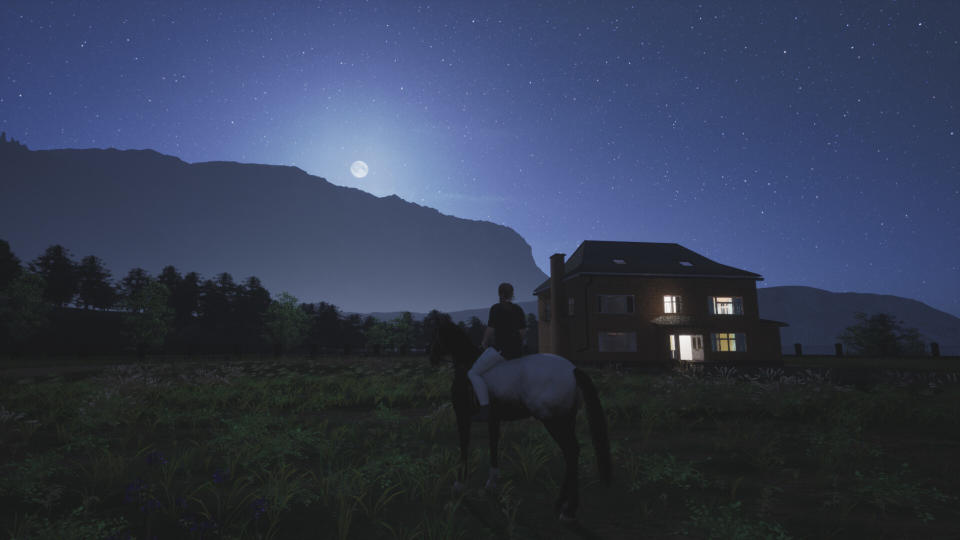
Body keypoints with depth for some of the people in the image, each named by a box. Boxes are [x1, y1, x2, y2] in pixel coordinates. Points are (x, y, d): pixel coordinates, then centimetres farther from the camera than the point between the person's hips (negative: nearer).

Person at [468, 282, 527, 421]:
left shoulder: (496, 308, -6)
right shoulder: (519, 309, 12)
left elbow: (490, 330, -9)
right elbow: (522, 332, 12)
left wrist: (484, 342, 8)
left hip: (501, 350, -8)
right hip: (517, 351, 8)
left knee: (474, 373, -5)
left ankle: (485, 408, -16)